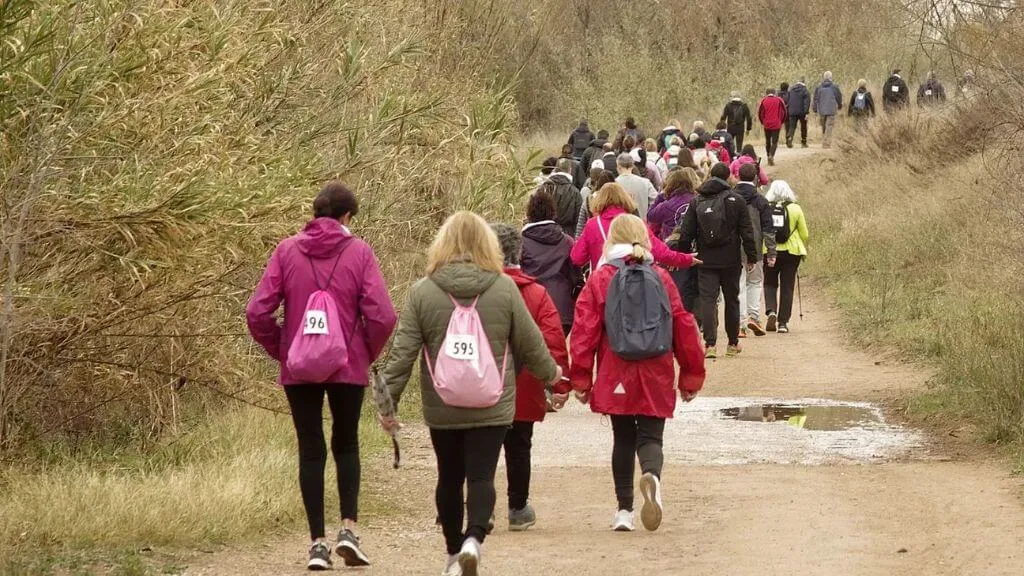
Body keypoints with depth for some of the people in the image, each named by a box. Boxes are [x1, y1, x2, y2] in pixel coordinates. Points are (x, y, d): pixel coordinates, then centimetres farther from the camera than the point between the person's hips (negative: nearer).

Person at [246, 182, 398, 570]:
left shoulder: (287, 251, -2)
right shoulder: (358, 252, -6)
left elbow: (257, 313, -7)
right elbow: (382, 316, -12)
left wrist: (279, 350, 9)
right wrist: (368, 353, 5)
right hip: (349, 368, -1)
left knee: (310, 450, 9)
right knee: (346, 445, 17)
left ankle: (318, 542, 6)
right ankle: (348, 527, 3)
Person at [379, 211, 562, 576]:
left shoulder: (422, 292, -4)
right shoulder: (505, 289, -4)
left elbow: (403, 352, -5)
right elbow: (530, 343, 4)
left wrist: (389, 400, 1)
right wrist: (550, 374, 23)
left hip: (441, 409, 1)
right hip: (492, 409, -1)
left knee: (450, 478, 15)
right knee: (481, 476, -1)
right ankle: (473, 539, -24)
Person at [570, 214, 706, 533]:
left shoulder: (600, 280, -2)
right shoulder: (661, 278, 3)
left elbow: (585, 330, -4)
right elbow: (684, 327, 5)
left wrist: (580, 378, 2)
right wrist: (691, 376, 13)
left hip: (615, 379, 0)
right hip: (656, 379, 0)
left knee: (623, 439, 13)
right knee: (650, 436, 3)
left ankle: (624, 509, 12)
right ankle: (651, 476, -31)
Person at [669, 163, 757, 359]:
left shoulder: (696, 202, 2)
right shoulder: (736, 201, -2)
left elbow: (685, 234, 1)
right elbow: (747, 232, -3)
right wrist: (751, 257, 4)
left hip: (706, 261, 0)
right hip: (731, 260, 0)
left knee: (708, 300, -2)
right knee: (732, 300, 13)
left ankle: (710, 344, -16)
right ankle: (733, 343, 21)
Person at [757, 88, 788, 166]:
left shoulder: (763, 101, 2)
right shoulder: (779, 100, 0)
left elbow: (759, 113, 3)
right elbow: (784, 112, 2)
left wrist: (762, 122, 18)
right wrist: (781, 122, 16)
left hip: (766, 125, 1)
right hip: (776, 125, -1)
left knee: (767, 142, 14)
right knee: (774, 141, -1)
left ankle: (769, 158, 17)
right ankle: (771, 156, -23)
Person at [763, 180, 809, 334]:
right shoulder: (795, 209, -4)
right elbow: (804, 234, 2)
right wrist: (804, 250, 19)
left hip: (770, 252, 0)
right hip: (791, 252, 0)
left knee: (770, 283, 16)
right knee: (787, 287, 7)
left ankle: (771, 310, -8)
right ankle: (783, 322, 5)